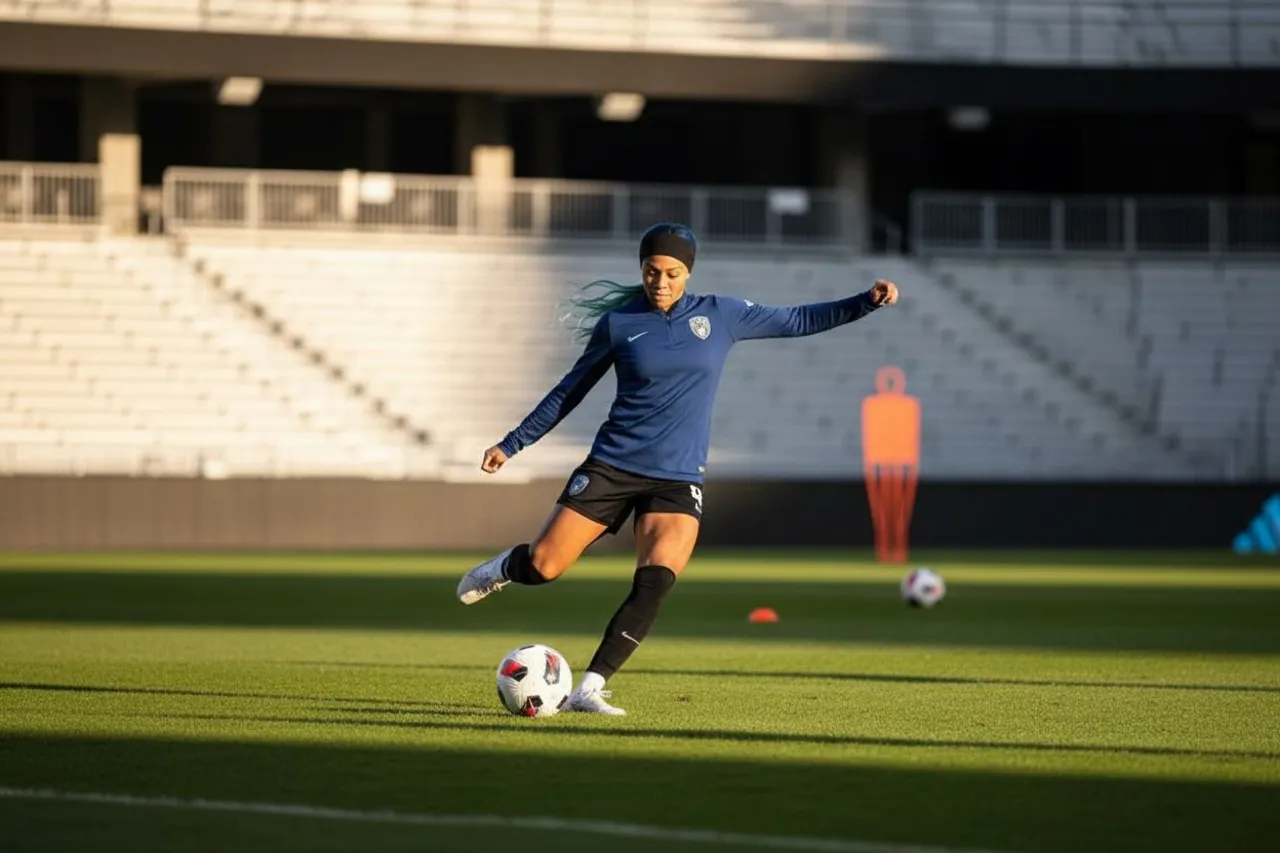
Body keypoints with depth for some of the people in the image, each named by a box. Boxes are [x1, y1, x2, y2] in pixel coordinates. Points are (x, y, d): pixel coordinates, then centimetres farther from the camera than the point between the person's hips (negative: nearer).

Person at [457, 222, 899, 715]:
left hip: (678, 480, 1)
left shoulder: (721, 316, 4)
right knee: (543, 567, -4)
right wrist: (512, 444, 9)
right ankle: (503, 568, 34)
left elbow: (797, 321, 12)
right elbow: (570, 391, 9)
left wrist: (867, 302, 2)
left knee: (654, 586, -20)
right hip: (612, 466, -1)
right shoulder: (619, 323, 0)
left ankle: (589, 689, -13)